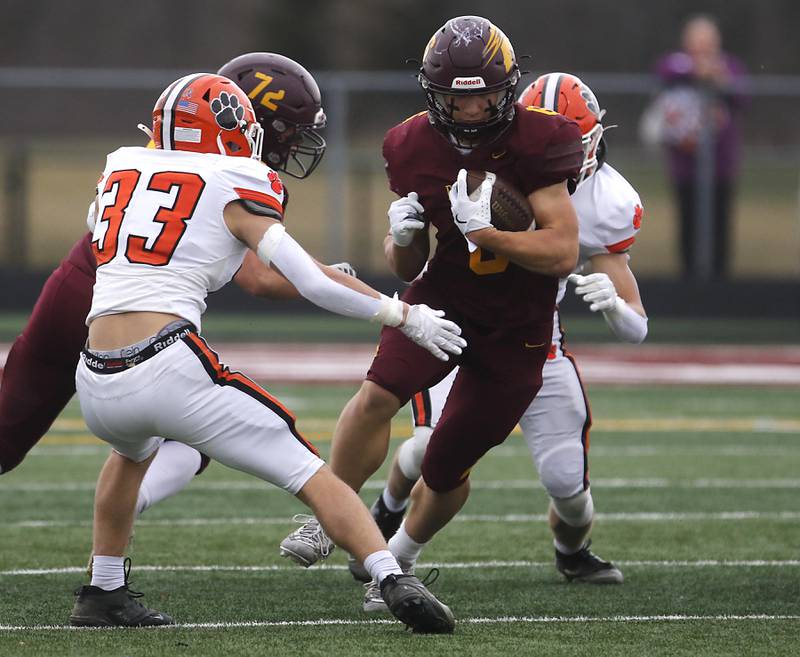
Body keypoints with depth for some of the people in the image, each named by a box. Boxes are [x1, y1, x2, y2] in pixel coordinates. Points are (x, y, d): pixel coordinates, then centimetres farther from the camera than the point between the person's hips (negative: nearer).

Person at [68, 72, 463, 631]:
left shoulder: (121, 169, 19)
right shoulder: (233, 188, 5)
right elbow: (314, 283, -1)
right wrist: (405, 316, 10)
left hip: (97, 385, 5)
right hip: (170, 369, -5)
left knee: (135, 450, 40)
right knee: (312, 476, 2)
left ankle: (104, 595, 38)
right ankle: (395, 582, -16)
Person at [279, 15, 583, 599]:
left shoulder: (536, 144, -18)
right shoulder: (416, 147, -7)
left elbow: (563, 253, -22)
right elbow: (407, 267, 3)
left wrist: (483, 231, -32)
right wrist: (402, 237, -21)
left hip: (516, 327, -2)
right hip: (444, 296, 2)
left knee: (447, 470, 5)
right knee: (379, 394, -29)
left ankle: (402, 555, 35)